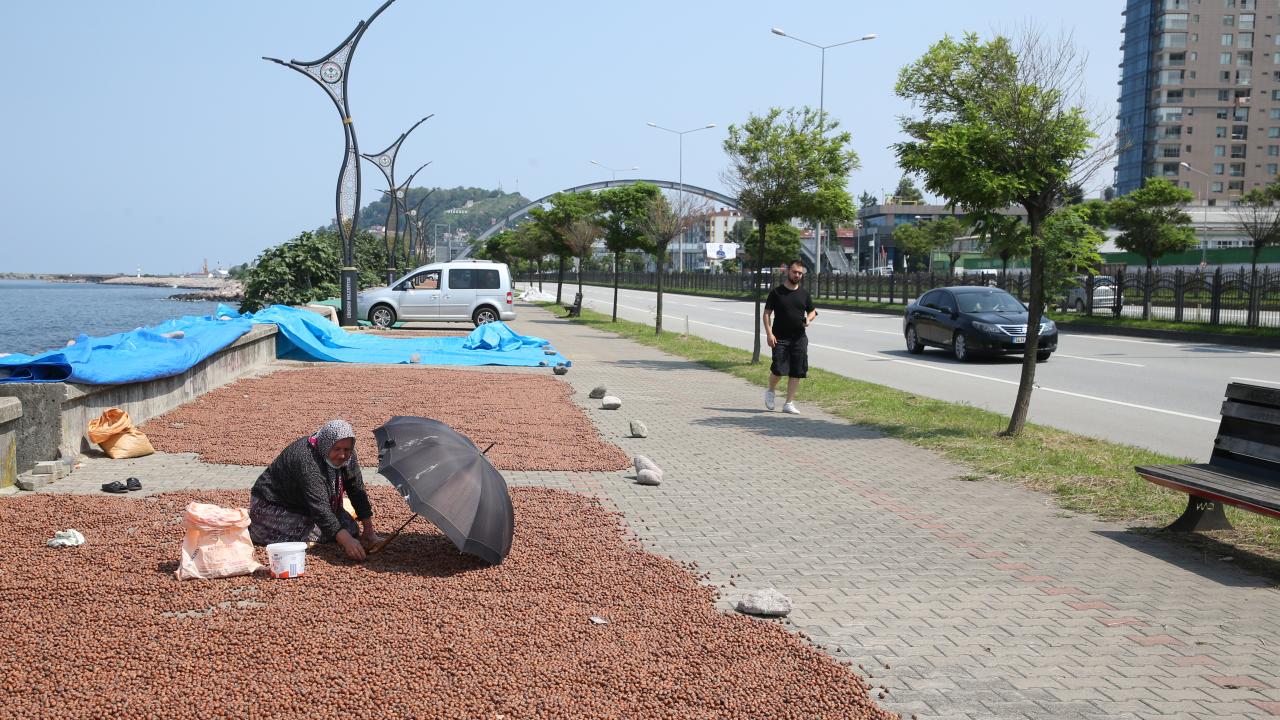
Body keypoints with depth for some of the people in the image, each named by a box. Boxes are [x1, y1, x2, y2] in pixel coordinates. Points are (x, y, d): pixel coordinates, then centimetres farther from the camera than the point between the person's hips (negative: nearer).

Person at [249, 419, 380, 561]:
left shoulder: (346, 456, -12)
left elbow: (358, 491, -6)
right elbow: (320, 507, -42)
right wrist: (346, 541, -48)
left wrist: (369, 531, -11)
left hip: (304, 506, 7)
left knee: (351, 528, -5)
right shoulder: (307, 460, -36)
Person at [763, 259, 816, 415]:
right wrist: (769, 333, -12)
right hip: (780, 338, -4)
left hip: (799, 338, 4)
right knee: (779, 369, -12)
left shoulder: (804, 293, 10)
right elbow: (767, 313, -1)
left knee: (797, 372, 1)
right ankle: (770, 391, 19)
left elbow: (812, 311, 20)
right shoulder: (777, 292, -1)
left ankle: (789, 403, 11)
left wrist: (809, 319, -4)